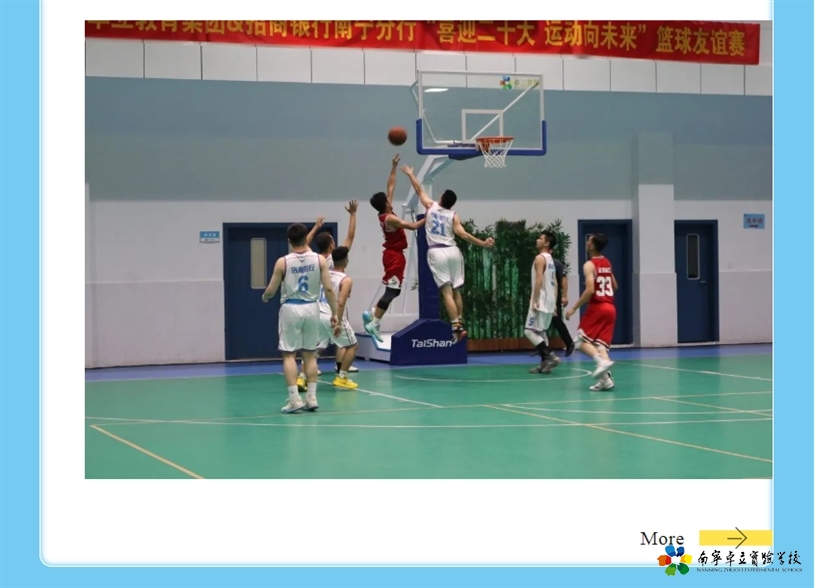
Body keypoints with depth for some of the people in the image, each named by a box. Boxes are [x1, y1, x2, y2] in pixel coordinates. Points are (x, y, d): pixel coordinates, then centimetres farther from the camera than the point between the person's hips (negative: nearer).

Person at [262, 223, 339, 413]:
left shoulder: (282, 262, -7)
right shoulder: (319, 260, -3)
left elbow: (270, 291, -2)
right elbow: (328, 289, -4)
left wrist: (264, 296, 21)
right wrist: (334, 313, 4)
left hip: (290, 309, -3)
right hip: (311, 308, 3)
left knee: (289, 354, 3)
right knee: (310, 354, 12)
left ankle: (294, 399, -3)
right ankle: (311, 398, 11)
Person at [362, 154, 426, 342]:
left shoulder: (385, 214, 4)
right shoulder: (390, 218, -20)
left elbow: (391, 186, 11)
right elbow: (412, 226, -24)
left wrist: (394, 167, 14)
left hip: (392, 254, 10)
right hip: (395, 256, -10)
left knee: (392, 290, 15)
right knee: (391, 291, -8)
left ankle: (371, 313, 13)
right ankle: (374, 324, -9)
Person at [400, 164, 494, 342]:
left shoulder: (431, 206, 6)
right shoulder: (453, 216, 4)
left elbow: (419, 190, 18)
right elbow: (463, 234, -8)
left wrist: (410, 174, 33)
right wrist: (483, 243, -2)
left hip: (436, 252, -2)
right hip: (452, 251, 2)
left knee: (446, 292, -8)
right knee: (456, 290, 15)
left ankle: (457, 327, -17)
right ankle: (460, 323, 22)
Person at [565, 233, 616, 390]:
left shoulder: (589, 265, -11)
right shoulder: (607, 263, 15)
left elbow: (590, 290, -21)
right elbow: (614, 286, 24)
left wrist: (574, 308, -16)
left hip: (597, 307, -7)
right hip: (610, 307, 7)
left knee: (582, 340, 4)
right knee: (600, 342, 8)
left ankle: (602, 360, -21)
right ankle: (605, 378, -7)